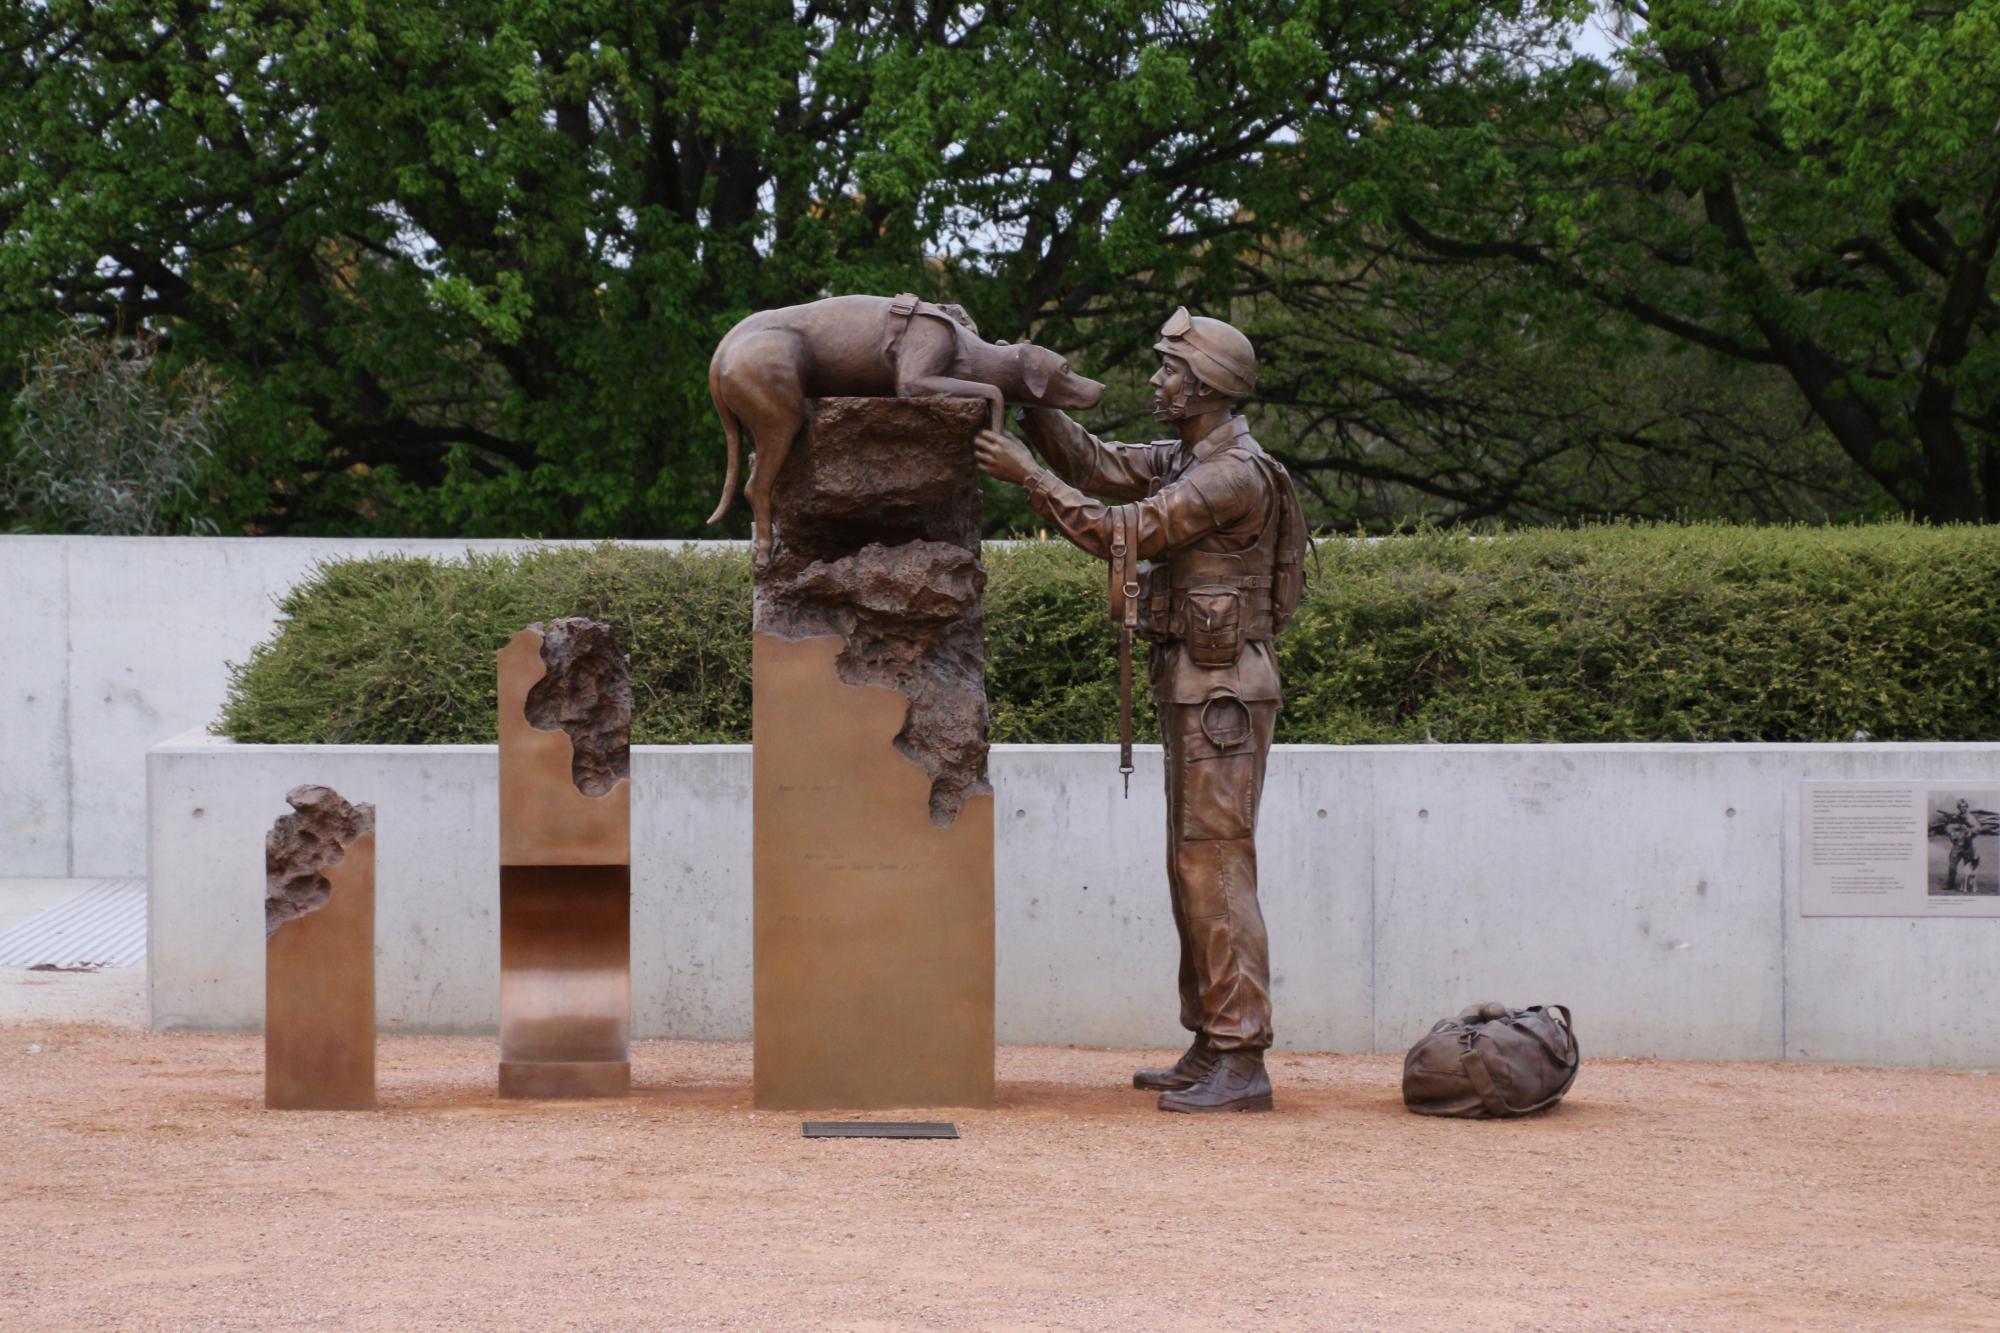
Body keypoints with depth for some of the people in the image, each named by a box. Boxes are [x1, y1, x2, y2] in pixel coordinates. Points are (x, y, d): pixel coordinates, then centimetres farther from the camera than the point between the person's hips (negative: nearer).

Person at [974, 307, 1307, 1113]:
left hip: (1223, 693, -10)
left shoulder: (1235, 477, -18)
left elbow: (1121, 533, -20)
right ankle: (1210, 1048, 16)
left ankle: (1242, 1065, -13)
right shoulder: (1184, 459, 14)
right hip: (1191, 688, 10)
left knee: (1216, 868, -12)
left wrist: (1026, 475, -15)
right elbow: (1099, 467, 14)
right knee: (1194, 870, 12)